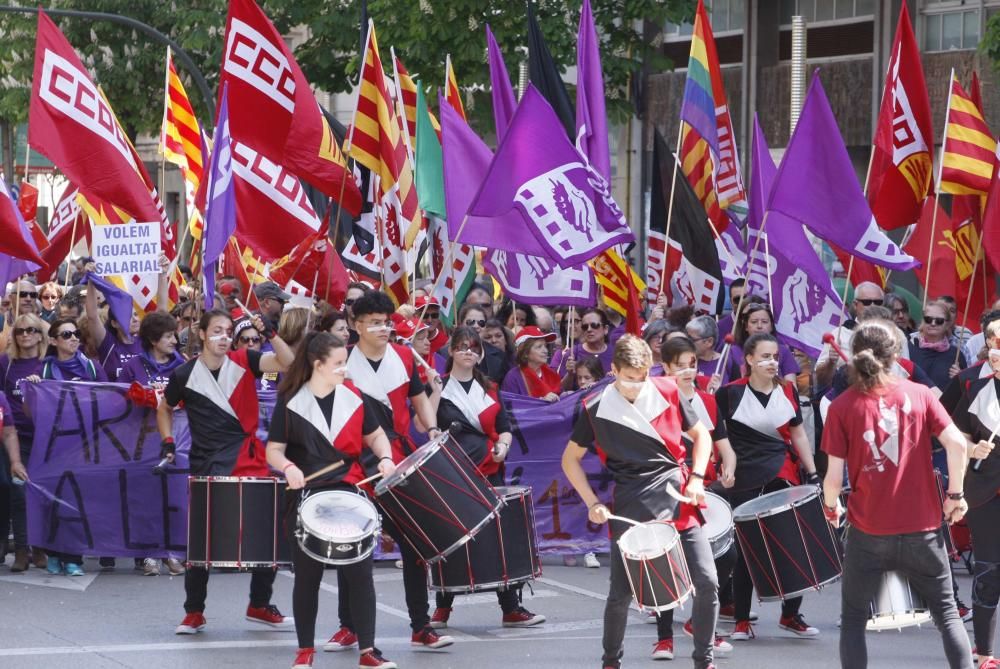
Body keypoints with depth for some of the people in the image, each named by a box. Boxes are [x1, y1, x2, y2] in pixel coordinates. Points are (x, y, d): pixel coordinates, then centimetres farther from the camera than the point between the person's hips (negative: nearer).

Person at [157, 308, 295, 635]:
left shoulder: (244, 361, -1)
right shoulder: (185, 375, -1)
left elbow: (287, 363, -15)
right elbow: (164, 409, 17)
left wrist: (270, 334, -26)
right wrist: (167, 442, 4)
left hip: (249, 458, 1)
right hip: (207, 466, -1)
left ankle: (260, 605, 17)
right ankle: (194, 612, 13)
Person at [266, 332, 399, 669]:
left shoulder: (353, 396, 3)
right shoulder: (291, 402, -5)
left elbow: (374, 434, 14)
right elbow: (273, 450, -4)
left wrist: (385, 458, -6)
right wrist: (288, 467, -25)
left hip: (347, 492, 2)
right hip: (305, 497, -2)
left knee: (360, 572, -2)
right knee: (307, 576, 7)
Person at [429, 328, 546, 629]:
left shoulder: (488, 388, 15)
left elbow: (503, 426, 15)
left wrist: (502, 446, -6)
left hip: (488, 470, 3)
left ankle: (511, 607, 1)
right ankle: (442, 608, 14)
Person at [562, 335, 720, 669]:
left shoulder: (666, 391, 0)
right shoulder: (596, 408, -4)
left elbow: (701, 435, 12)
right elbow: (570, 459, 7)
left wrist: (696, 478, -3)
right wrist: (593, 503, -3)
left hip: (679, 500, 1)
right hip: (631, 510, -1)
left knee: (707, 582, -6)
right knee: (621, 593, 2)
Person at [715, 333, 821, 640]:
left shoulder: (787, 391, 6)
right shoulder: (731, 393, -6)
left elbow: (797, 433, 13)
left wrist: (813, 473, 7)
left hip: (783, 478, 3)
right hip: (744, 483, -3)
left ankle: (791, 615, 16)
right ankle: (741, 621, 12)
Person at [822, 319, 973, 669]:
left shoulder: (842, 407, -5)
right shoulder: (919, 394, -1)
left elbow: (834, 477, -7)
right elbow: (957, 443, -12)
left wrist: (831, 507, 14)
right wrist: (955, 494, 2)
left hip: (868, 532, -1)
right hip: (922, 528, 1)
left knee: (853, 619, 14)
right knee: (947, 613, 13)